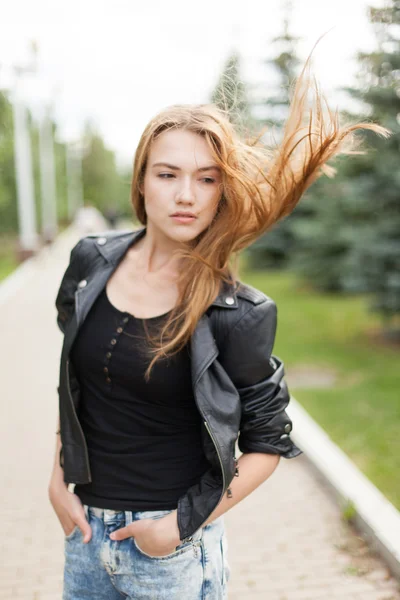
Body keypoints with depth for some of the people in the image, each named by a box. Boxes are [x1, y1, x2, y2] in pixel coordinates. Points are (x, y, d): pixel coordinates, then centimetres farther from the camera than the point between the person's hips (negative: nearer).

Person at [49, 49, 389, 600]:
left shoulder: (236, 316, -17)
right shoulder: (93, 262, -5)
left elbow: (268, 444, -7)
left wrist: (183, 525, -11)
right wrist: (58, 479, 4)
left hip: (174, 544, -4)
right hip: (85, 527, 4)